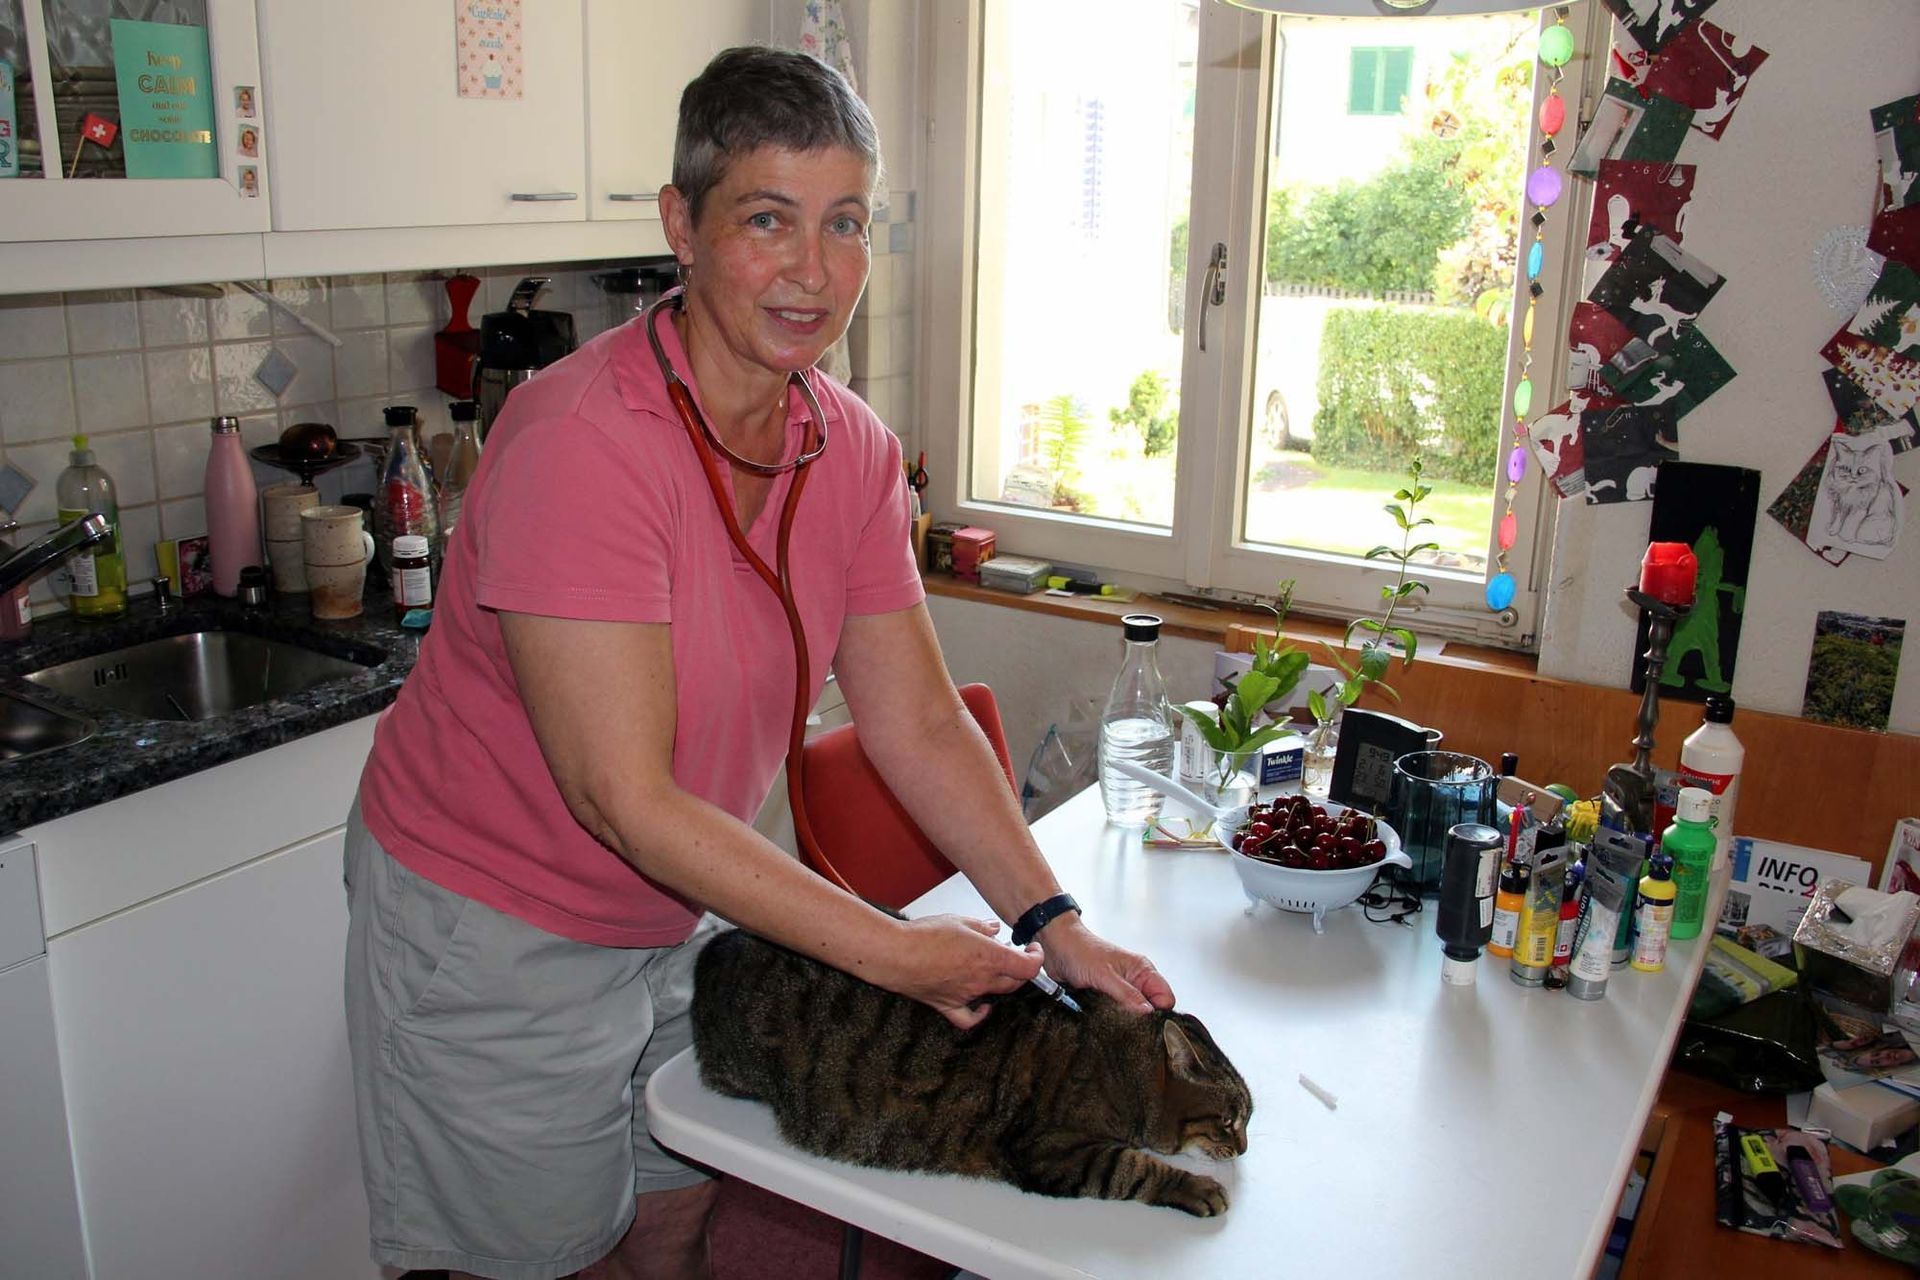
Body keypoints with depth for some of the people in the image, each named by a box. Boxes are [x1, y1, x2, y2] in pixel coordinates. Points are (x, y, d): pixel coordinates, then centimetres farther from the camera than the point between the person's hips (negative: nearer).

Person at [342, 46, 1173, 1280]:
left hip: (678, 917, 6)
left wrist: (1056, 928, -14)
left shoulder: (853, 448, -7)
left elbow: (919, 725, -5)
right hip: (497, 937, -6)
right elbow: (625, 798, -29)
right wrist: (892, 949, -26)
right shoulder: (582, 440, -29)